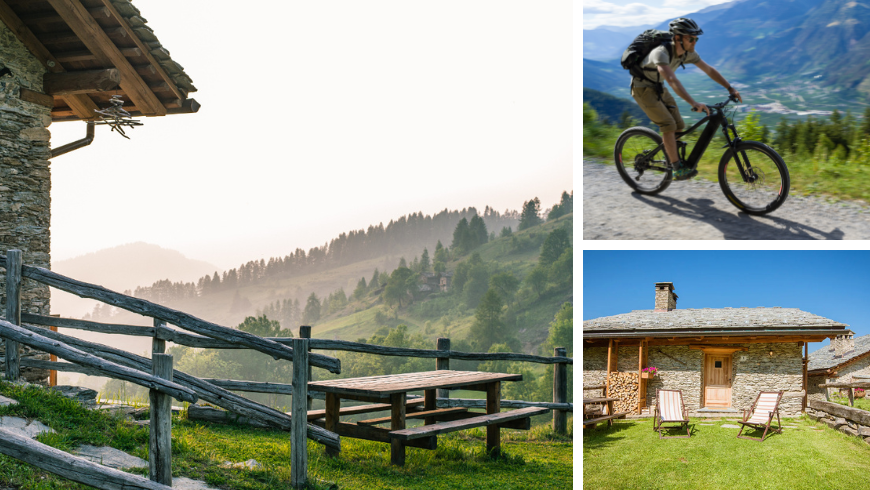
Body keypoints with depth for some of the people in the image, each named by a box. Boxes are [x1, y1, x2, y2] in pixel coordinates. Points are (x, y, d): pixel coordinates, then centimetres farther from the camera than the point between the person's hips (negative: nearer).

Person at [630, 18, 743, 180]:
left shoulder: (688, 53, -10)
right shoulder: (661, 53, -35)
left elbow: (709, 70, 1)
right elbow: (672, 80, -48)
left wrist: (730, 88, -5)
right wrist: (693, 103, -57)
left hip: (658, 87, 8)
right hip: (643, 88, -8)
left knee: (679, 125, 2)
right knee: (668, 125, -18)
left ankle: (671, 158, 21)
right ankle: (678, 169, -14)